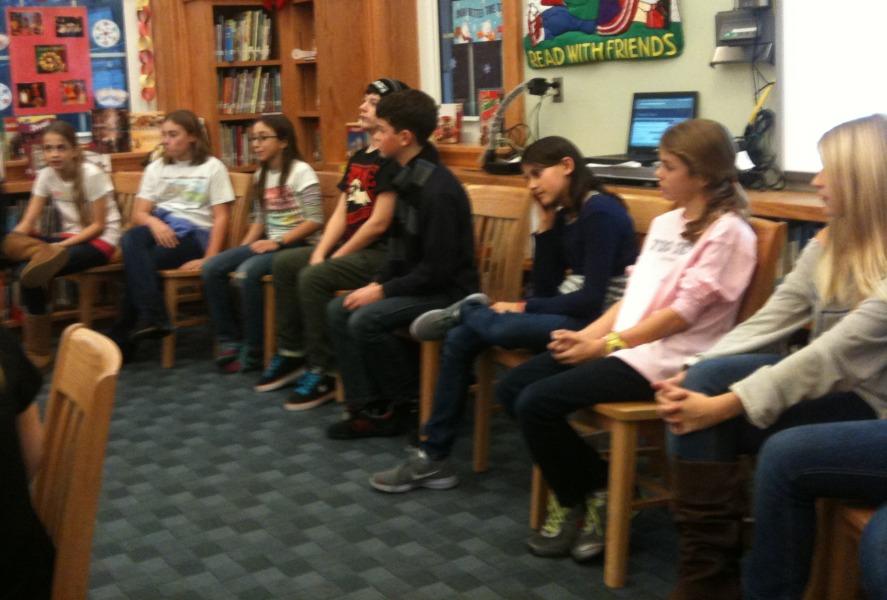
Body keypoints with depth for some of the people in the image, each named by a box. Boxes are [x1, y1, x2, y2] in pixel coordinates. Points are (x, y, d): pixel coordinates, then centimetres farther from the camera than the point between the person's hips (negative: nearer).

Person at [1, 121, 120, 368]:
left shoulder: (92, 175, -16)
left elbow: (98, 225, -15)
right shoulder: (45, 175, 0)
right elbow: (28, 221, -4)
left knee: (32, 274, -30)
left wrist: (64, 245, -28)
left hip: (101, 240, -6)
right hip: (68, 236, 6)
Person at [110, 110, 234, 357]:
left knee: (139, 261, -29)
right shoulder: (155, 168, 16)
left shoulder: (212, 167, 4)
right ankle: (152, 318, -36)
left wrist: (209, 259, -16)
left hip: (194, 235, -4)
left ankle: (122, 337, -19)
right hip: (160, 230, 4)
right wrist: (154, 222, -18)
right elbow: (138, 214, 8)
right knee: (131, 238, -33)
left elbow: (221, 218, -3)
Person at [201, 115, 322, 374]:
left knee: (247, 273, -31)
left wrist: (278, 242, -19)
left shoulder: (301, 171, -8)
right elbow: (259, 219, 17)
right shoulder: (261, 174, 15)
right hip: (270, 242, 8)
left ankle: (253, 350, -17)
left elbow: (315, 221, -14)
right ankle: (229, 342, -3)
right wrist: (243, 248, 1)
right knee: (211, 268, -10)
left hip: (297, 244, -8)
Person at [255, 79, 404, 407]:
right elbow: (340, 213, 11)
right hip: (350, 246, 10)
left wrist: (335, 258, -13)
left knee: (313, 278, -26)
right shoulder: (359, 157, 14)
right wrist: (319, 253, -3)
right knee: (284, 263, 8)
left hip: (380, 253, -10)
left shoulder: (391, 159, -14)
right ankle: (292, 353, 14)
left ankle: (322, 372, -15)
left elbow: (378, 223, -20)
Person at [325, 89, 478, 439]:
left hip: (447, 291, -9)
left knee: (366, 320, -25)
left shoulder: (438, 190, -22)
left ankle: (408, 401, -4)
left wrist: (384, 292, -18)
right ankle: (369, 408, -3)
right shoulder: (408, 178, 7)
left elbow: (438, 268, -24)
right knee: (338, 311, -3)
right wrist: (378, 283, 1)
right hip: (417, 284, 10)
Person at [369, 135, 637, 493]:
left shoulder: (600, 213, -14)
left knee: (497, 326, -32)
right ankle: (432, 459, -1)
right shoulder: (563, 216, 12)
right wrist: (545, 226, 1)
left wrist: (522, 308, -14)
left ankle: (466, 313, 9)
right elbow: (545, 289, 6)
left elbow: (591, 299, -20)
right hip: (569, 313, 9)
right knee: (460, 339, -4)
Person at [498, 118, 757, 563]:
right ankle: (593, 487, 9)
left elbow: (682, 314, -15)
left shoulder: (727, 232, -9)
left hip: (663, 357, -9)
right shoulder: (664, 223, 17)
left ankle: (575, 500, 6)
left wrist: (605, 344, -14)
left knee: (537, 404, -20)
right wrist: (587, 334, 1)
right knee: (511, 388, -1)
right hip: (619, 342, 9)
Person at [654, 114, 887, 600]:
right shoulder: (827, 244, 6)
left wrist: (724, 404, -29)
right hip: (825, 388, 7)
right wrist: (691, 377, -15)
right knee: (705, 380, -20)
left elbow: (833, 355, -27)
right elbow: (767, 322, -1)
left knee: (716, 425, -25)